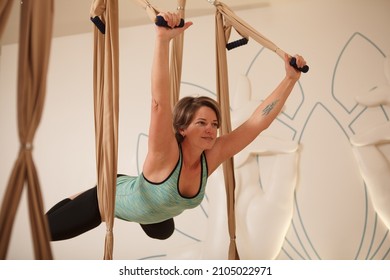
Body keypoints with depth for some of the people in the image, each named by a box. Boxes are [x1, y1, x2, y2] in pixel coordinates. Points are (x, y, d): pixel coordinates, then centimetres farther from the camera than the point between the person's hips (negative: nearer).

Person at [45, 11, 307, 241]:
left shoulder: (211, 156, -27)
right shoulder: (165, 154, -41)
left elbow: (258, 122, -30)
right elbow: (160, 102, -59)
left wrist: (291, 78, -36)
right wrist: (163, 40, -70)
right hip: (114, 198, -5)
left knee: (163, 233, 39)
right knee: (47, 229, 7)